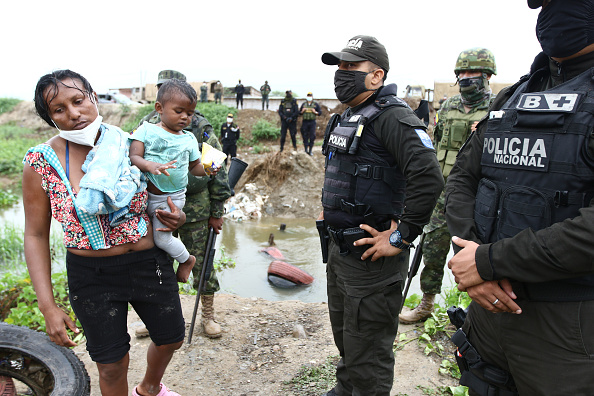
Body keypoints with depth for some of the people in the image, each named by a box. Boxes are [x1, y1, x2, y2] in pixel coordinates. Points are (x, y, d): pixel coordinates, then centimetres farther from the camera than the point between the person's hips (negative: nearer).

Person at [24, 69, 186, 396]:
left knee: (171, 339, 21)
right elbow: (36, 235, -6)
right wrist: (48, 307, -9)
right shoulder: (41, 163, -12)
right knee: (112, 365, 10)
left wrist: (175, 217, -13)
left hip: (149, 262, 3)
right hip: (92, 274, -3)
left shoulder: (128, 145, -6)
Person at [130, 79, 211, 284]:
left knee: (162, 238, -4)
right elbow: (133, 157, -13)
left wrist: (206, 169, -12)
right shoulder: (146, 130, -5)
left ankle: (186, 259, 23)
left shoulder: (189, 139, 2)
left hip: (171, 198, -1)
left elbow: (194, 166, 10)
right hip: (145, 195, 1)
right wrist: (150, 165, -33)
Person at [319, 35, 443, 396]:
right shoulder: (347, 118, 12)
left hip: (370, 255, -10)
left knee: (367, 352, 5)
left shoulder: (393, 116, -18)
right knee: (344, 335, 27)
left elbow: (429, 178, -30)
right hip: (338, 248, 10)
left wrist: (400, 237, -25)